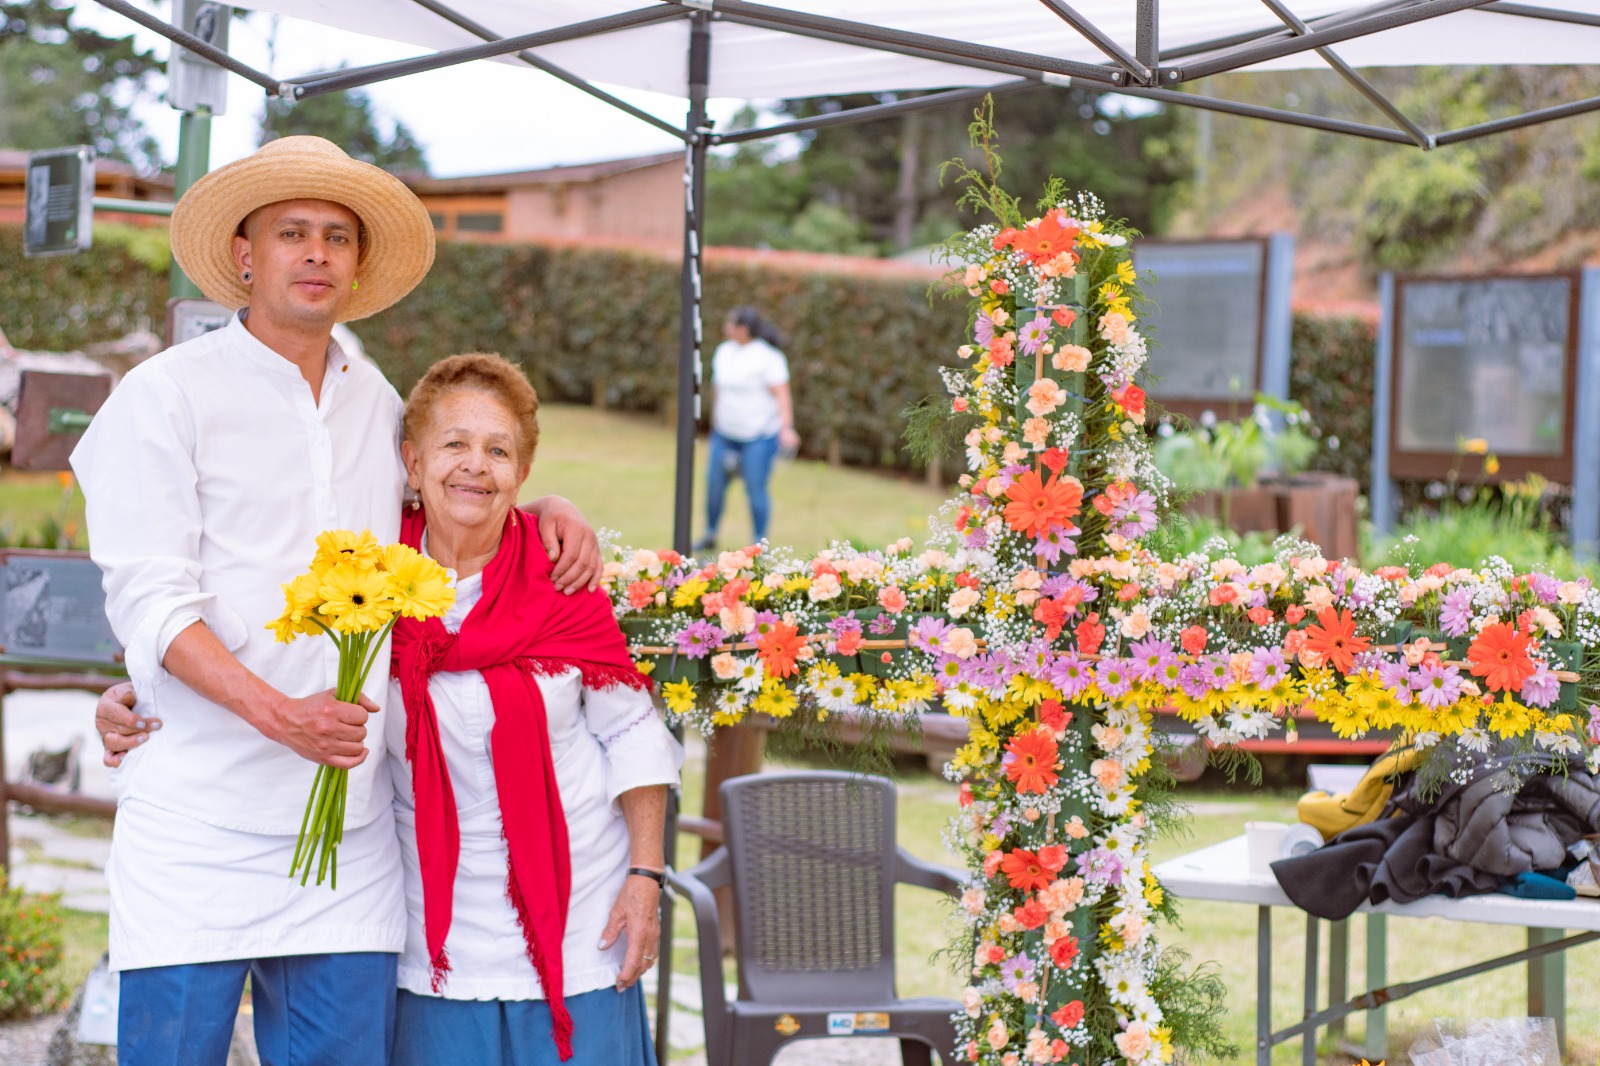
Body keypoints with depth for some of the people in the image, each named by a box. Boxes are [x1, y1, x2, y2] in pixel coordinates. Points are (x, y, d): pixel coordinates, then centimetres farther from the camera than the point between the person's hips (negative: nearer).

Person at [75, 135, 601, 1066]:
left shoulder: (378, 403, 16)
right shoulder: (167, 394, 1)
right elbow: (148, 599, -8)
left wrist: (546, 509, 13)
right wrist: (277, 713, -21)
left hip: (351, 817, 4)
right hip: (200, 816, -4)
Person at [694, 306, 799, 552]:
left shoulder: (768, 356, -13)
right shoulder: (724, 352, 7)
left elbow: (782, 395, -17)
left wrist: (787, 428, -27)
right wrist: (716, 426, 16)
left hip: (759, 435, -6)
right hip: (725, 434, 6)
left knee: (755, 489, -4)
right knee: (714, 484, 6)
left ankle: (760, 544, 9)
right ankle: (710, 536, 24)